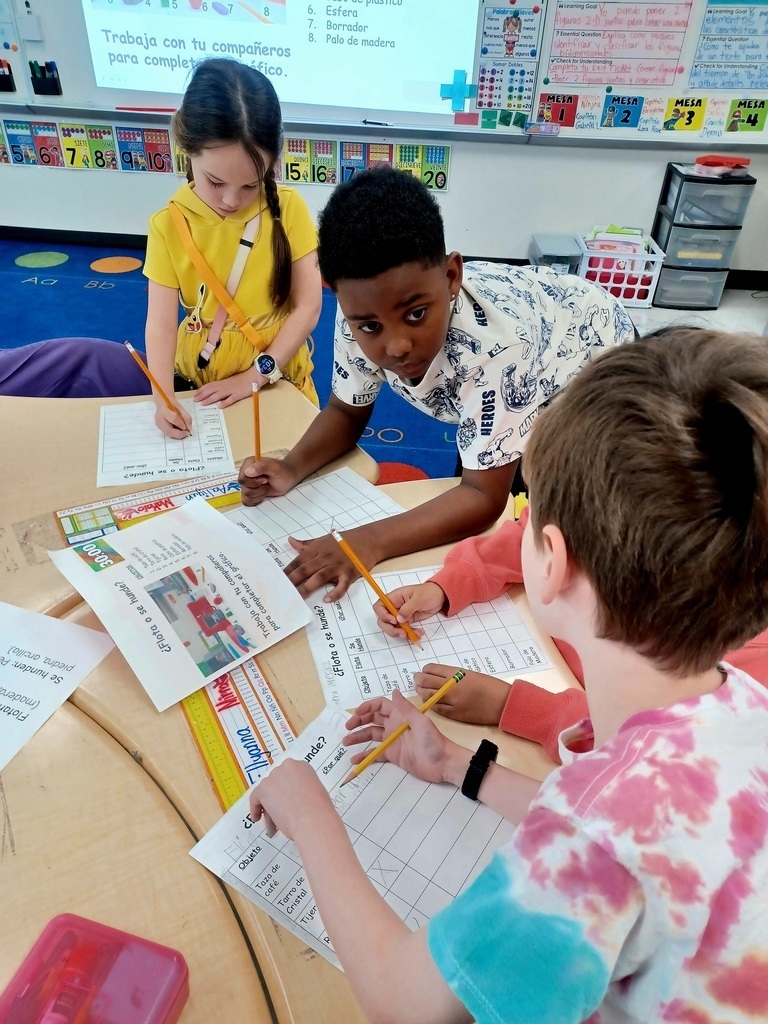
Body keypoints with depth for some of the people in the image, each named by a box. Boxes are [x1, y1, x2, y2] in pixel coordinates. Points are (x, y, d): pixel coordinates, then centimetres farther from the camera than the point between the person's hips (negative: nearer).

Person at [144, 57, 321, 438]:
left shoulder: (288, 209, -12)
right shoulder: (169, 224, -10)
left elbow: (308, 307, -12)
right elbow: (161, 324, -12)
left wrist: (256, 374, -15)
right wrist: (162, 399, -26)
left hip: (278, 378, 0)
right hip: (198, 382, 1)